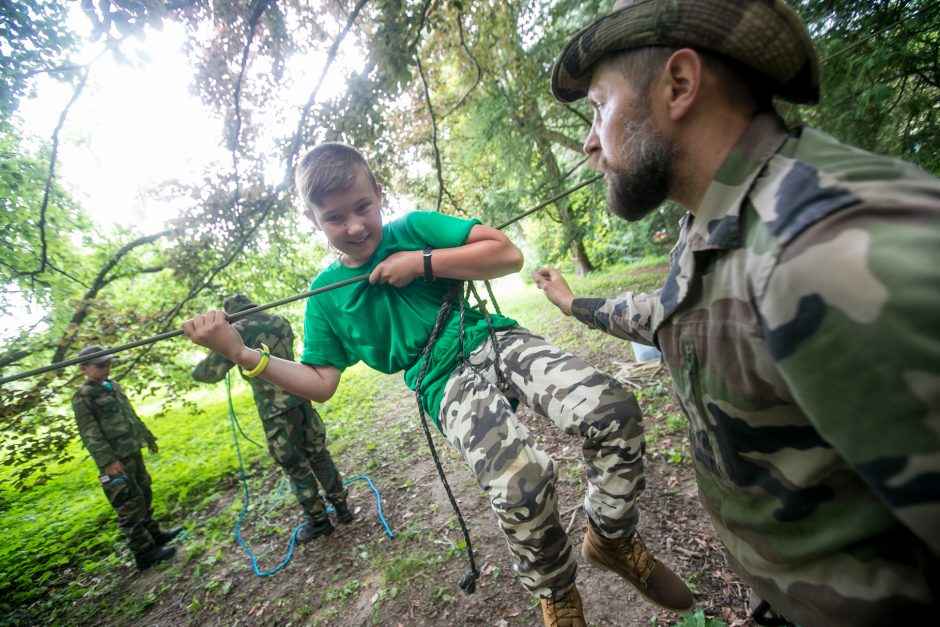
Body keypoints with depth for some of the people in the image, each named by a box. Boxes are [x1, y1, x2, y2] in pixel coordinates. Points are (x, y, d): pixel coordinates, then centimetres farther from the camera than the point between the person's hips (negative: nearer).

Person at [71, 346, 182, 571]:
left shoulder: (114, 386, 13)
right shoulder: (83, 396, -11)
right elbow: (89, 432, -17)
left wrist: (148, 437, 26)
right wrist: (107, 460, -24)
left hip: (133, 453, 8)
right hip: (115, 460, -8)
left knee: (144, 495, 18)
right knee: (130, 505, -2)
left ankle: (154, 534, 32)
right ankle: (144, 552, 6)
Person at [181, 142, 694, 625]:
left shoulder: (413, 227, 6)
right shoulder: (326, 293, 10)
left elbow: (508, 255, -2)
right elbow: (320, 384, 11)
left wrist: (423, 264, -9)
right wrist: (241, 353, 2)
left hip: (493, 341, 2)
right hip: (447, 383, -1)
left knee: (612, 407, -23)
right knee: (521, 481, -30)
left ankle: (612, 538, 10)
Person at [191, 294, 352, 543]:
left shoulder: (237, 332, -8)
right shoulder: (281, 322, 9)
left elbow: (206, 373, -4)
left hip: (276, 412, -5)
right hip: (301, 400, 5)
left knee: (297, 469, 10)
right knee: (320, 457, 18)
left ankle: (318, 522, 24)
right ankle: (341, 507, 29)